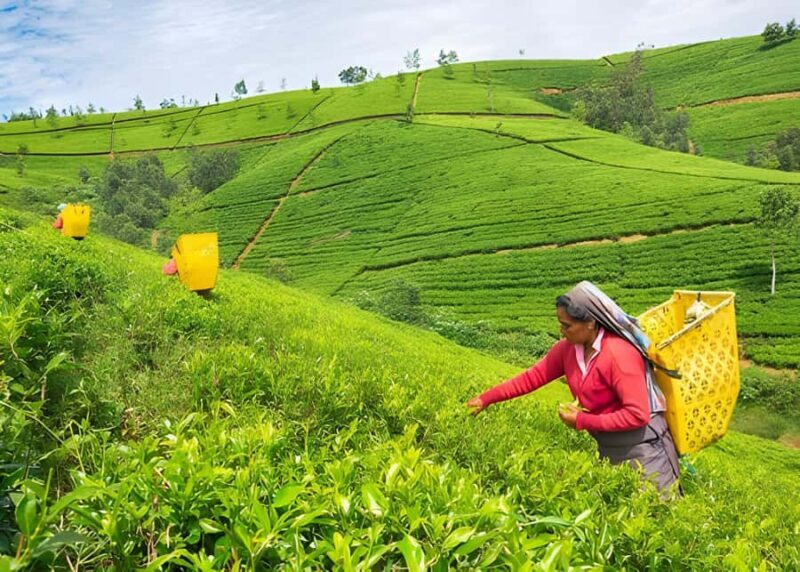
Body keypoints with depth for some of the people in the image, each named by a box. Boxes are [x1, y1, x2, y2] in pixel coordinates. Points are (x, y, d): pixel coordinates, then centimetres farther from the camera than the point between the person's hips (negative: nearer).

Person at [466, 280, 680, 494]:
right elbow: (533, 377, -1)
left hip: (641, 445, -7)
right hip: (608, 445, 7)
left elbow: (637, 415, -26)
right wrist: (487, 398, -5)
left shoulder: (620, 354, -27)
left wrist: (582, 421, -22)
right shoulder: (568, 348, -5)